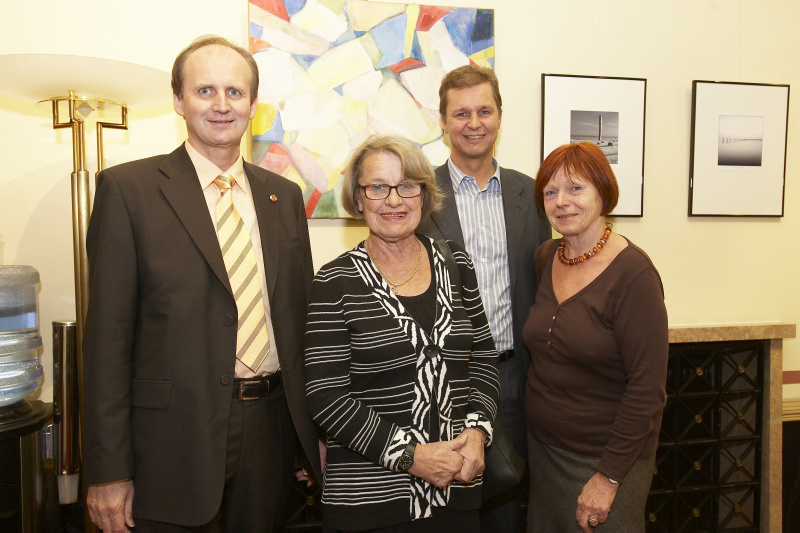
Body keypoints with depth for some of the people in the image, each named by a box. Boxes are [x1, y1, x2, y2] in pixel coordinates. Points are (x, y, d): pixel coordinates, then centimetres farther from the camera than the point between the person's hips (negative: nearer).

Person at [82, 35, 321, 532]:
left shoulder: (284, 195, 8)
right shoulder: (128, 188, -5)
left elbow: (302, 317, 10)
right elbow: (108, 333, -8)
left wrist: (320, 427, 10)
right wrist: (108, 471, -9)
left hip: (271, 426, 4)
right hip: (177, 434, -4)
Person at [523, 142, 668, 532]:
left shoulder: (633, 274, -18)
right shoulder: (546, 258, 0)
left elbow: (647, 389, -19)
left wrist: (609, 476, -17)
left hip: (608, 457, -6)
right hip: (541, 446, 6)